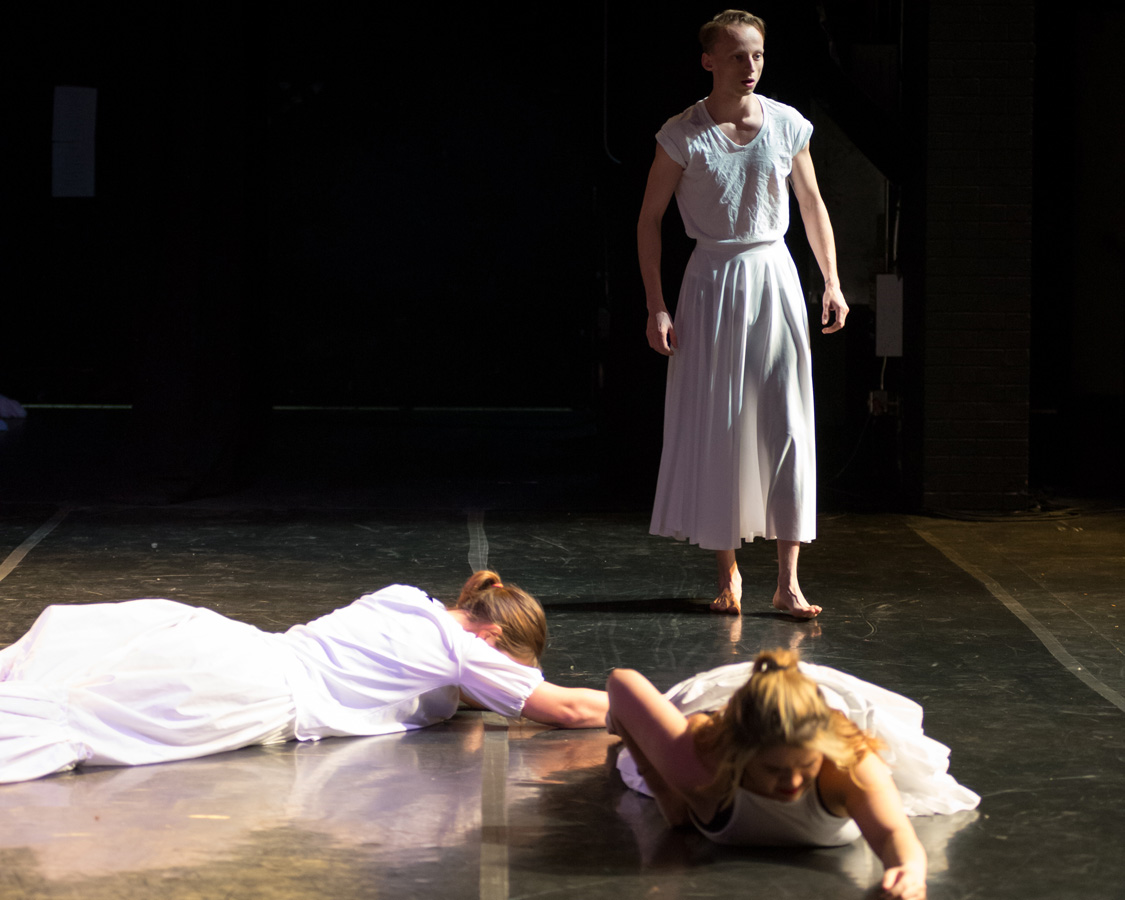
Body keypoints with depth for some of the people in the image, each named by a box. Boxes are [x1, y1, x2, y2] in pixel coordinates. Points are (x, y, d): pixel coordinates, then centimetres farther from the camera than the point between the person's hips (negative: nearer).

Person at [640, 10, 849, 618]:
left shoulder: (786, 125, 0)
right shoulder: (684, 135, -6)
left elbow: (812, 205, 12)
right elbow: (650, 219, -1)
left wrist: (832, 283, 8)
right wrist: (656, 308, -6)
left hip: (774, 276, 2)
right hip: (713, 281, -2)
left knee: (787, 426, -4)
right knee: (715, 429, 2)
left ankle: (788, 580, -1)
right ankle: (728, 573, 15)